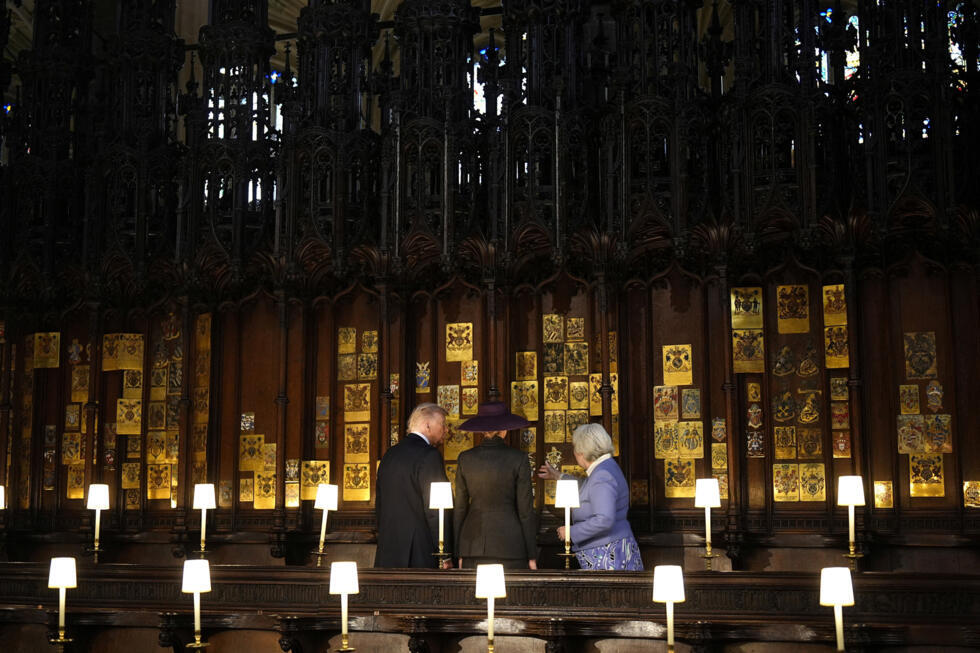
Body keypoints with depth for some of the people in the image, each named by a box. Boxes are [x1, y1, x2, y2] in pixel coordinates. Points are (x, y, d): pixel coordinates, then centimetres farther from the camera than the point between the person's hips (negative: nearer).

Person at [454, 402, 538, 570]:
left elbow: (459, 508, 7)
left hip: (473, 545, 3)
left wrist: (459, 553, 13)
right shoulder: (518, 459, -5)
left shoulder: (465, 458, 3)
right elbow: (525, 510, -4)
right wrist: (532, 556, 2)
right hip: (509, 542, -3)